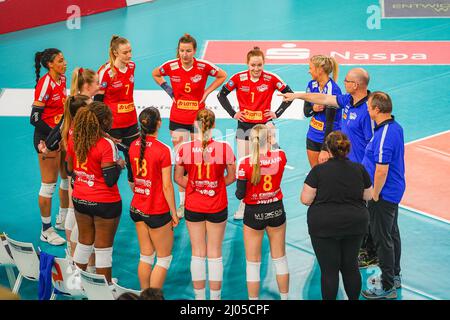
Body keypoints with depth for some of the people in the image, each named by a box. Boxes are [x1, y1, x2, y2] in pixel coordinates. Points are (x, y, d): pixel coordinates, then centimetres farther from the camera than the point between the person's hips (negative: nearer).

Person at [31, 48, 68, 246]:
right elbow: (34, 117, -20)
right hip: (47, 138, -8)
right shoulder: (45, 83, -19)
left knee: (68, 177, 16)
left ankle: (63, 217, 35)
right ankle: (46, 230, 9)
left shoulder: (62, 78, 5)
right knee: (49, 184, -1)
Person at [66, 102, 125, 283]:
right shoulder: (106, 145, -21)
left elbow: (70, 169, 9)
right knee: (103, 248, 6)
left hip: (80, 199, 6)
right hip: (105, 203, -6)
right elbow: (110, 180, -22)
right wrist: (119, 165, -5)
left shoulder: (74, 140, -3)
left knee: (84, 243, 21)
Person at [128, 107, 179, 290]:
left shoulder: (133, 146, 0)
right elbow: (167, 186, -16)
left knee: (146, 257, 17)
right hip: (158, 212, -6)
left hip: (137, 209, 6)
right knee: (164, 259, 8)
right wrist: (174, 213, -7)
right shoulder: (163, 150, -19)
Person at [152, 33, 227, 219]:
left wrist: (207, 92, -3)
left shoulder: (204, 67, -12)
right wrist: (168, 89, 2)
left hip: (198, 119, -1)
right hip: (178, 120, 1)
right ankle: (182, 203, 9)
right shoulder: (171, 67, -7)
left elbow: (222, 76, 5)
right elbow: (155, 74, 14)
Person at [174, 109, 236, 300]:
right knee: (215, 254, 10)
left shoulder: (184, 149, -12)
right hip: (217, 207, -1)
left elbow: (178, 178, -1)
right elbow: (231, 177, -2)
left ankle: (199, 297, 20)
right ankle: (215, 297, 18)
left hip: (193, 206, 1)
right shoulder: (224, 148, -15)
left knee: (197, 253, 12)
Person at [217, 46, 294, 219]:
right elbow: (221, 95, 6)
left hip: (264, 125, -1)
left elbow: (289, 94, 2)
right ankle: (243, 204, 10)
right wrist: (233, 113, 0)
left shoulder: (271, 79, -9)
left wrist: (277, 113, -3)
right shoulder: (239, 78, -6)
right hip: (244, 125, 1)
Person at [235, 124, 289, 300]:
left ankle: (253, 299, 15)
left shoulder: (245, 163, -19)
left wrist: (238, 191, 7)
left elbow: (240, 194, -13)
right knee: (280, 259, 19)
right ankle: (284, 297, 30)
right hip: (276, 210, 3)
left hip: (254, 213, -3)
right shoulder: (280, 156, -12)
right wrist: (270, 143, 19)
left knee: (253, 263, 10)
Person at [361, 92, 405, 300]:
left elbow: (381, 170, -28)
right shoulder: (395, 127, 4)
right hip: (394, 191, 10)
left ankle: (388, 288, 8)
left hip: (383, 196, -10)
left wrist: (375, 195, -16)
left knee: (382, 239, 0)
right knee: (392, 234, 22)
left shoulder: (384, 135, -27)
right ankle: (394, 276, 37)